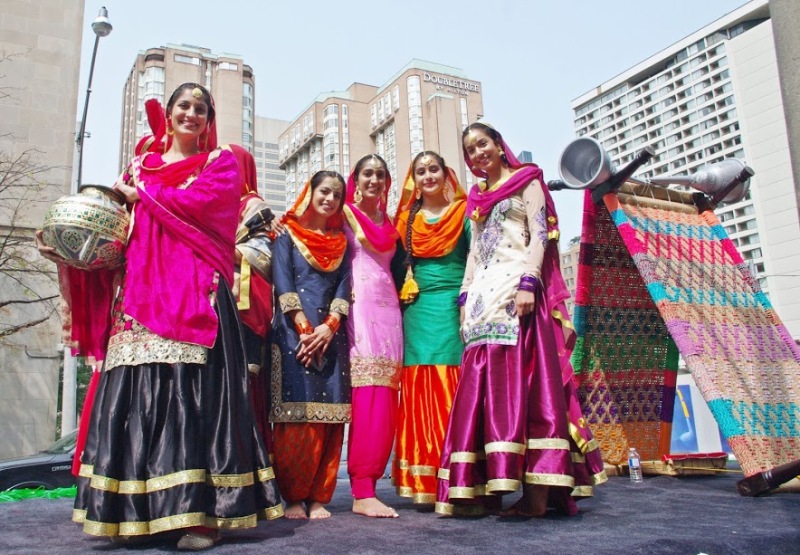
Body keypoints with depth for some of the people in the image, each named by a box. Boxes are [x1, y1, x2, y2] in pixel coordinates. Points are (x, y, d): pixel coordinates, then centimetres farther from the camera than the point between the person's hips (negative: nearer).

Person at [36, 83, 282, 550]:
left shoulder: (221, 162, 13)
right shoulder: (142, 164, 24)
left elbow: (196, 202, -7)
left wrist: (141, 195, 7)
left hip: (196, 295, -4)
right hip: (140, 295, 4)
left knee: (193, 394, -11)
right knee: (137, 395, -4)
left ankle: (204, 512, -8)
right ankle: (139, 511, 3)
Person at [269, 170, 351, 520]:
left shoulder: (340, 241, 19)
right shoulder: (288, 233, 9)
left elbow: (343, 287, 7)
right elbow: (283, 283, -4)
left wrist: (329, 326, -9)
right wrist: (304, 328, -14)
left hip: (330, 333, 4)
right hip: (294, 331, -3)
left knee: (329, 416, -2)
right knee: (296, 415, -8)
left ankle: (318, 497, 4)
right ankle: (293, 496, 0)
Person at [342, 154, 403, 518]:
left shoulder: (389, 223, 22)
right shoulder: (345, 214, 7)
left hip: (387, 308, 6)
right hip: (358, 307, -5)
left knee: (384, 399, 0)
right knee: (365, 396, -12)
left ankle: (368, 482, 7)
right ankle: (362, 492, -10)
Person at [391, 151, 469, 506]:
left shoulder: (463, 212, 8)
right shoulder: (406, 219, 16)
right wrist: (402, 298, 2)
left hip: (454, 308, -3)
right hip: (417, 311, 3)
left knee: (452, 392, -6)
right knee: (419, 393, -1)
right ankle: (423, 485, 4)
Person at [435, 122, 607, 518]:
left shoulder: (527, 182, 8)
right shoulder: (477, 199, 25)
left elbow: (540, 235, -3)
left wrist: (528, 281, -18)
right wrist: (465, 298, 12)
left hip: (515, 290, -6)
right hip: (483, 295, 6)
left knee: (522, 378, -14)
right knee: (482, 385, -3)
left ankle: (538, 489, -15)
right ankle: (488, 485, -3)